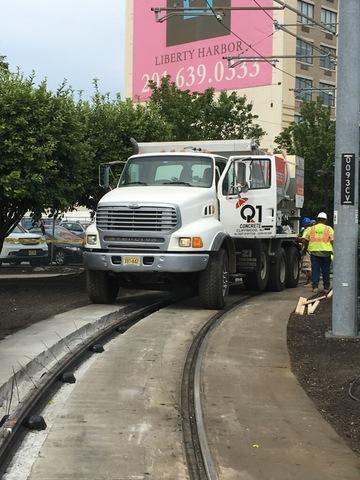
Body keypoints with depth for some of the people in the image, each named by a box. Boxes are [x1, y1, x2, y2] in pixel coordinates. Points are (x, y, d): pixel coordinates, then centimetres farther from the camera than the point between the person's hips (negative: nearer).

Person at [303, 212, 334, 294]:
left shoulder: (311, 229, 7)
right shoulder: (329, 229, 3)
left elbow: (305, 240, 3)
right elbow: (332, 241, -3)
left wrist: (306, 248, 16)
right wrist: (333, 251, 3)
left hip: (314, 251, 1)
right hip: (326, 252, -1)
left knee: (315, 270, 4)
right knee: (326, 271, 9)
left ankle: (315, 287, -4)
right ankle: (326, 288, 14)